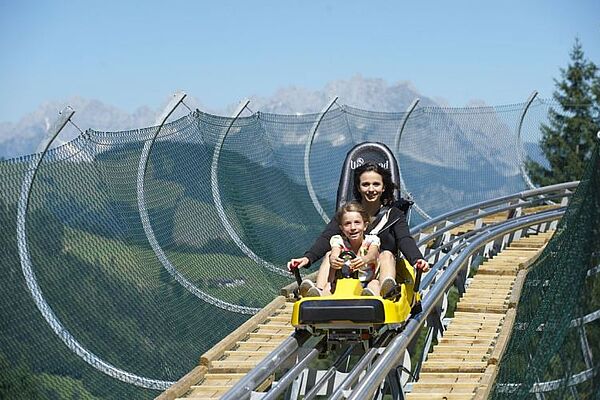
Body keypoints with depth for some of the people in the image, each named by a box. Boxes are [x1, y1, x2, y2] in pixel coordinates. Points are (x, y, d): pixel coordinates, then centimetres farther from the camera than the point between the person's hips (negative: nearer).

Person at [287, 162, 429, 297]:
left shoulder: (394, 215, 9)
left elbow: (405, 241, -10)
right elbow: (325, 238, -5)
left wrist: (417, 260, -33)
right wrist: (307, 258, -26)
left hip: (380, 274, -1)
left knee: (387, 254, -28)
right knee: (330, 254, -21)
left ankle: (387, 290, -58)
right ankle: (319, 293, -47)